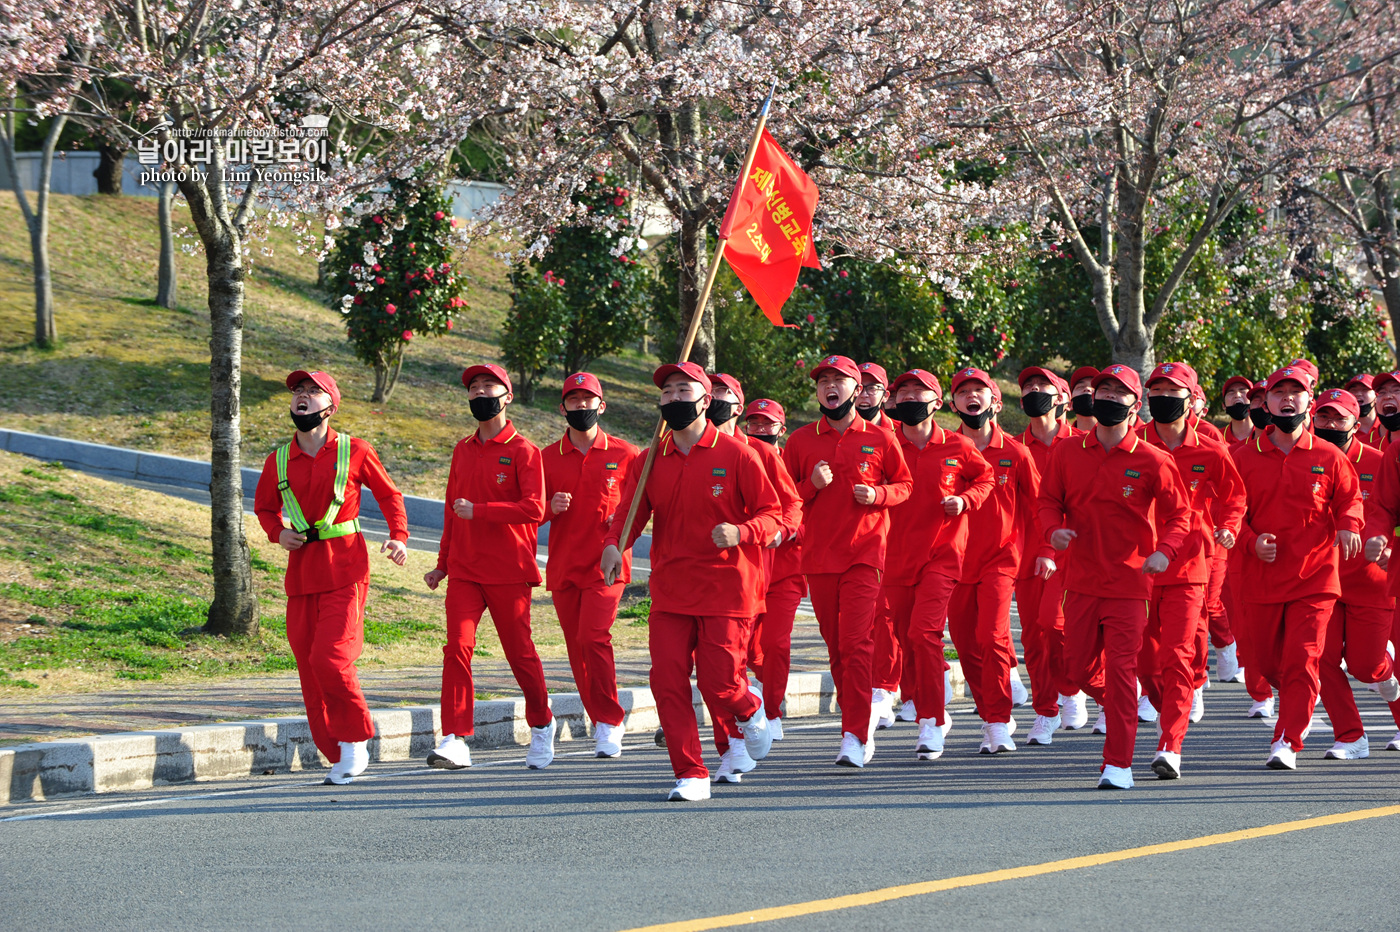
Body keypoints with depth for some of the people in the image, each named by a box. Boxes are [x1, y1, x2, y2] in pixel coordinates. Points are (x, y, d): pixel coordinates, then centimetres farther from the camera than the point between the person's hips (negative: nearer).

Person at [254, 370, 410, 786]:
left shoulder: (354, 452, -1)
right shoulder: (278, 460, 7)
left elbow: (389, 495, 11)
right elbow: (264, 506, 23)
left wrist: (399, 538, -4)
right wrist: (277, 533, 2)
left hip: (344, 570, -4)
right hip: (301, 573, 4)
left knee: (330, 658, -18)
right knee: (308, 668, 2)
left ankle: (356, 738, 5)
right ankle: (338, 755, 14)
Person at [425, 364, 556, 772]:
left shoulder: (523, 451, -5)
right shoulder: (462, 451, 13)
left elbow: (534, 509, -16)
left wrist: (478, 510, -19)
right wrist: (443, 564, 20)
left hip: (509, 571, -4)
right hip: (464, 570, 4)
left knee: (519, 652, 5)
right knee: (457, 646, -11)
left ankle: (541, 726, 28)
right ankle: (455, 741, -15)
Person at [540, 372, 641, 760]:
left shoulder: (624, 454, 1)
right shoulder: (548, 457, 9)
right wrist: (551, 507, -9)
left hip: (606, 563, -4)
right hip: (563, 565, 4)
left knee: (593, 637, -18)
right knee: (577, 646, 4)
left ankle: (610, 722, -8)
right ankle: (601, 721, 16)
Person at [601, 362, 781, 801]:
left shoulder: (735, 455, -4)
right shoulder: (652, 460, 7)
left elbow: (772, 513, -2)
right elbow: (631, 511, 4)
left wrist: (742, 531, -23)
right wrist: (613, 544, -18)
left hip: (726, 589, -4)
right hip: (670, 592, 4)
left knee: (718, 683, -9)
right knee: (668, 681, -5)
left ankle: (751, 712, 28)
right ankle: (691, 776, 4)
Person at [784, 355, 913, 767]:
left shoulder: (880, 439, 3)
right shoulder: (800, 440, 7)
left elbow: (904, 484, 12)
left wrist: (877, 495, -8)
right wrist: (813, 485, -9)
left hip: (865, 552, -3)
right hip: (818, 555, 3)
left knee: (857, 643, -14)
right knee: (835, 645, 8)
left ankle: (855, 738, -15)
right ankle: (862, 718, 25)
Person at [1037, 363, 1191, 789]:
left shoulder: (1152, 462, -5)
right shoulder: (1068, 452, 4)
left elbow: (1180, 514, 1)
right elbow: (1049, 498, 12)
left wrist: (1164, 550, -18)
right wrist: (1054, 528, -10)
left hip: (1129, 582, -4)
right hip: (1081, 579, 4)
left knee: (1121, 669, -8)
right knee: (1079, 669, 7)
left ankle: (1118, 764, -5)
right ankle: (1116, 708, 39)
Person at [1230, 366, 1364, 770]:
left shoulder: (1328, 457, 1)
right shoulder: (1243, 457, 2)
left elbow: (1350, 497, 10)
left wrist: (1349, 525, -12)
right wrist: (1251, 541, -15)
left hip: (1315, 577, -2)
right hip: (1261, 577, 2)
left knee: (1302, 660, -11)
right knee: (1264, 659, 11)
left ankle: (1288, 742, -9)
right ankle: (1299, 704, 42)